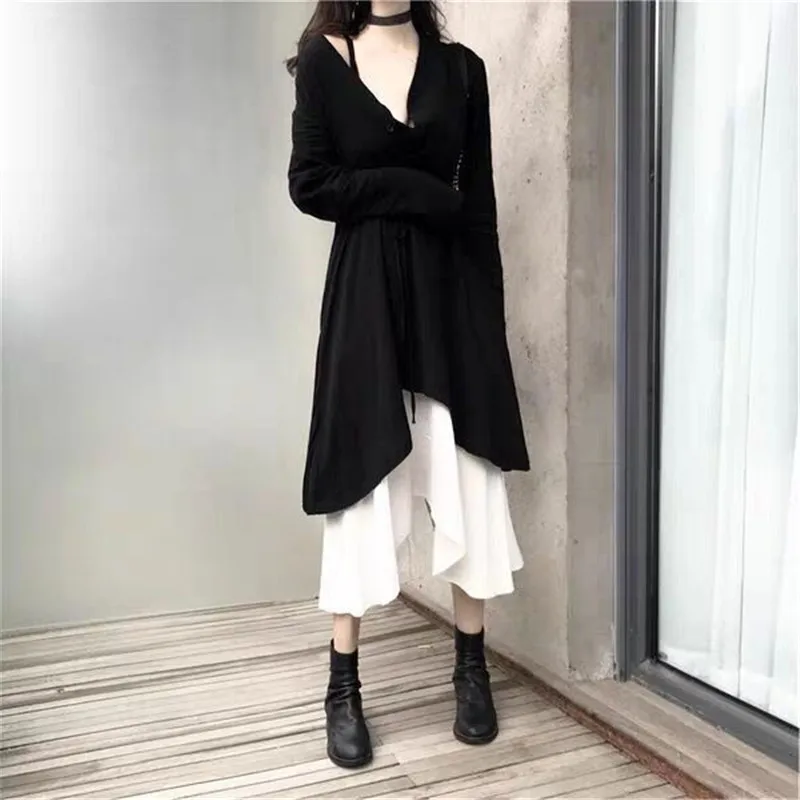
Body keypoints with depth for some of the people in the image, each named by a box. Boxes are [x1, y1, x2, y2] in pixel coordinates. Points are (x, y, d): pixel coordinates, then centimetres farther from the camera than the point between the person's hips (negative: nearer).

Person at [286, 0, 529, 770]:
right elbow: (309, 183, -4)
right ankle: (343, 689, 14)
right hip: (366, 291, -1)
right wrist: (417, 193, -10)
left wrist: (489, 322, -1)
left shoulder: (460, 68, 10)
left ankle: (471, 670, 20)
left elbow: (477, 205, 5)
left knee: (469, 486, 2)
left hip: (450, 290, 2)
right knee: (362, 490, 1)